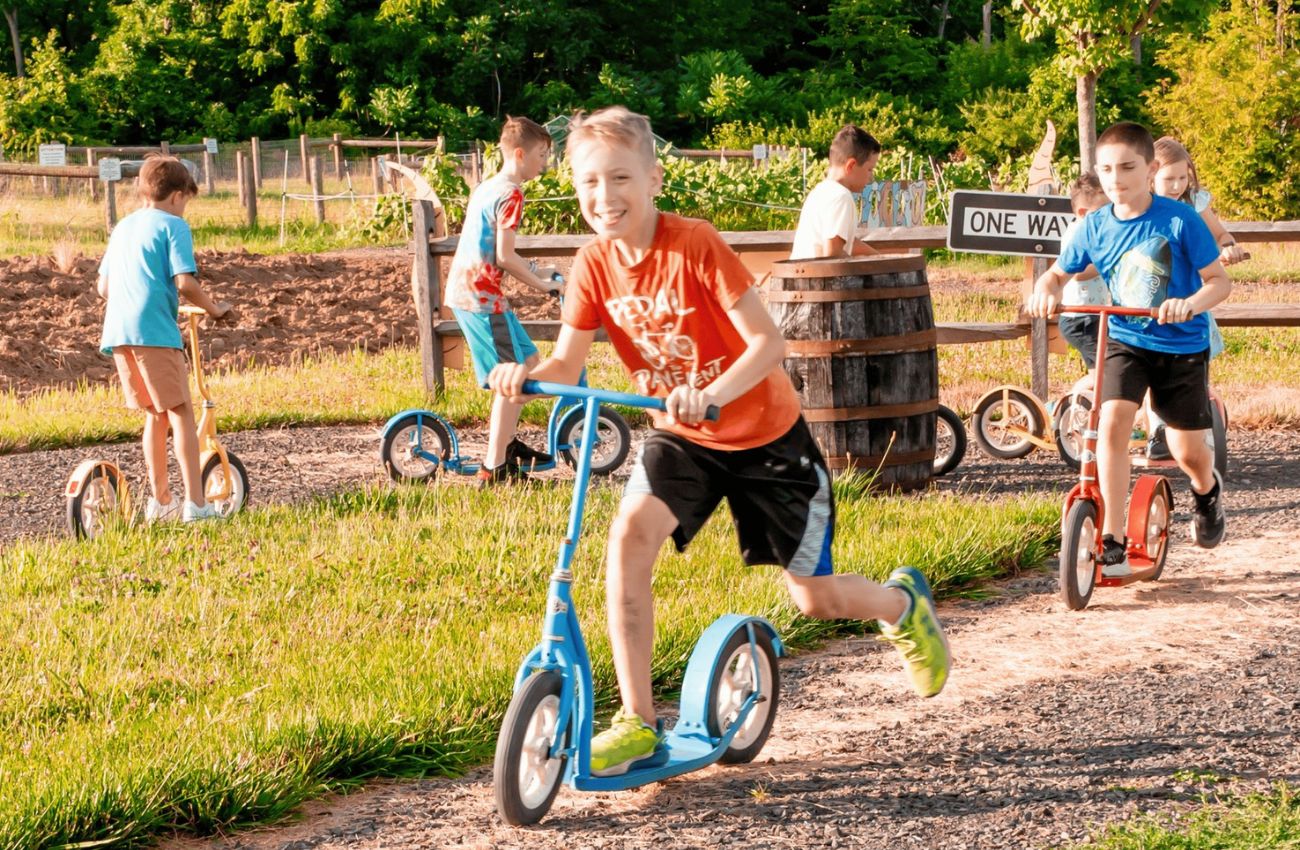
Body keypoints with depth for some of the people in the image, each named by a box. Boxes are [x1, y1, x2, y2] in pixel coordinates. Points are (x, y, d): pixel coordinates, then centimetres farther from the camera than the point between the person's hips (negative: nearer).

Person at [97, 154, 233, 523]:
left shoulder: (123, 227, 21)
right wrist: (214, 308, 3)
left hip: (118, 331, 7)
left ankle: (160, 500, 23)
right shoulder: (173, 226, 0)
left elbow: (102, 286, 22)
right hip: (155, 330, -7)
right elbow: (185, 283, -12)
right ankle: (195, 502, -8)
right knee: (181, 413, -3)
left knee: (156, 414, 18)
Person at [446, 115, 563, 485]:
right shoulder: (510, 194, -14)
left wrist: (533, 271, 22)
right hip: (482, 296, -10)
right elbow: (504, 256, -17)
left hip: (463, 289, 10)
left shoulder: (485, 188, 17)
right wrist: (539, 283, -5)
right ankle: (494, 468, -5)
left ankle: (507, 444, 28)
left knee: (528, 363, 19)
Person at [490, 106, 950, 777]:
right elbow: (568, 364, -10)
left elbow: (767, 342, -26)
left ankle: (903, 602, 40)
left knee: (816, 599, 2)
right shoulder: (595, 265, -9)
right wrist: (527, 373, -33)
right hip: (681, 438, 4)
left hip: (764, 435, -4)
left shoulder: (696, 246, -24)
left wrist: (711, 393, -43)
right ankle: (637, 725, -17)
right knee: (630, 532, -24)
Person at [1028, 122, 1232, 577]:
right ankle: (1112, 540, -18)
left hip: (1182, 346, -2)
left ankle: (1207, 490, 48)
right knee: (1112, 422, -23)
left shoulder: (1180, 220, -15)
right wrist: (1044, 291, -16)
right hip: (1125, 342, 2)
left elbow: (1219, 280, -11)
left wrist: (1190, 304, -32)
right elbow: (1058, 272, 8)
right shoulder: (1096, 226, -5)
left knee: (1188, 452, 8)